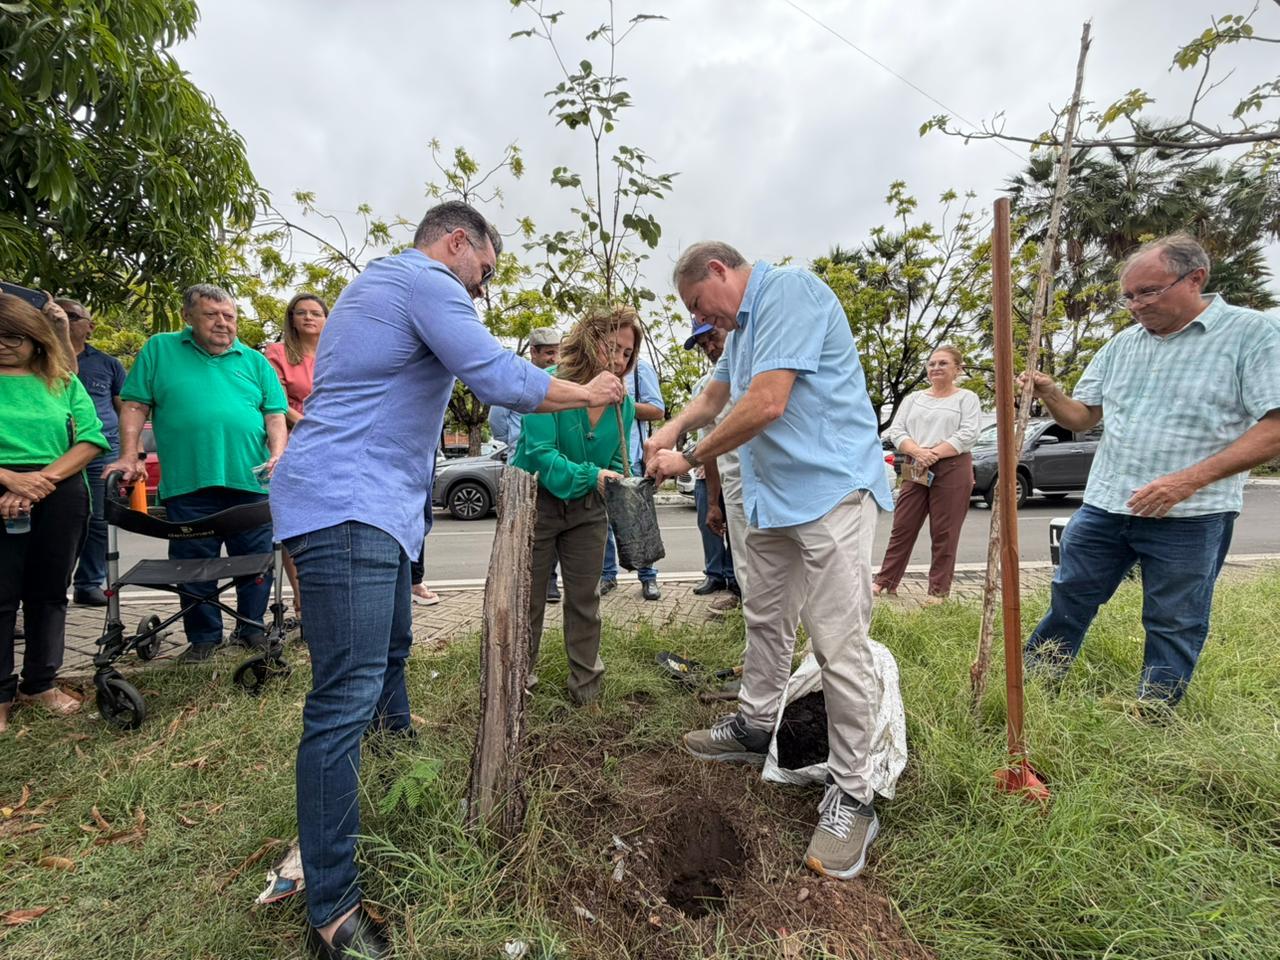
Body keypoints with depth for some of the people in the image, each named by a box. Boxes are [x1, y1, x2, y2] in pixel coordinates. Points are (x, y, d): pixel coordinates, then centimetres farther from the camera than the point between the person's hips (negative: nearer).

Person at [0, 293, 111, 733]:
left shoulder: (63, 381, 7)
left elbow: (92, 440, -2)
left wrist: (42, 478, -14)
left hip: (61, 497, 1)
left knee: (48, 593, 11)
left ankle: (39, 683, 25)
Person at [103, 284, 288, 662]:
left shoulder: (255, 362, 13)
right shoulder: (159, 349, 10)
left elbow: (275, 414, 8)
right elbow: (135, 405, 7)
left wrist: (277, 455, -7)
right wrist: (129, 457, -3)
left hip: (251, 480, 1)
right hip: (187, 484, -1)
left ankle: (252, 630, 24)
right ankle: (203, 637, 23)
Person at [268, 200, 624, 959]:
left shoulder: (380, 282, 25)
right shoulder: (427, 283, -10)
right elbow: (501, 380, -18)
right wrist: (589, 395, -4)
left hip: (371, 505, 12)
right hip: (348, 508, -12)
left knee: (390, 656, 22)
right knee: (348, 698, -10)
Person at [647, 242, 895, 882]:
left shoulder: (789, 291, -12)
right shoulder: (742, 327, 20)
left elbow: (767, 404, -22)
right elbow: (716, 395, 34)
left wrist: (689, 458, -10)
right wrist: (673, 429, 14)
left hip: (829, 489, -10)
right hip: (772, 495, 10)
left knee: (839, 645, -7)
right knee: (764, 619, 19)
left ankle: (851, 795, 7)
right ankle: (755, 727, 37)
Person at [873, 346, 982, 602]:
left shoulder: (967, 398, 5)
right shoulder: (913, 398, 15)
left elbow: (968, 434, -9)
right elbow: (896, 431, 4)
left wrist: (934, 453, -19)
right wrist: (917, 451, -15)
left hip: (952, 470, -3)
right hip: (915, 470, 4)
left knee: (944, 533, 1)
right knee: (902, 528, 5)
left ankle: (939, 591, 10)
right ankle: (885, 581, 12)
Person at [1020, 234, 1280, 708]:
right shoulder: (1122, 344, 10)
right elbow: (1082, 415, 14)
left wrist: (1189, 480, -22)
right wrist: (1049, 394, -7)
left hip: (1190, 517, -4)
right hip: (1103, 507, 5)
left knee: (1175, 624, 10)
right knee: (1068, 600, 11)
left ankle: (1152, 717, 26)